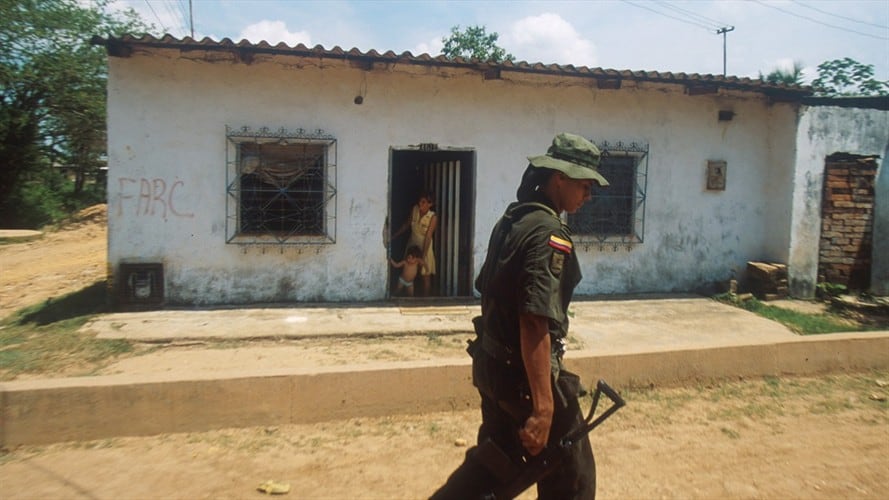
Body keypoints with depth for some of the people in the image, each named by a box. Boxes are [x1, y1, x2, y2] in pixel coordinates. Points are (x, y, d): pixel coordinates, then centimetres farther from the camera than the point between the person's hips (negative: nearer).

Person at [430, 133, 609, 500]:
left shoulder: (511, 219, 9)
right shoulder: (549, 232, -21)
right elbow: (535, 323, -28)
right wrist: (543, 407, -29)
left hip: (491, 364, 9)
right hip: (523, 373, -9)